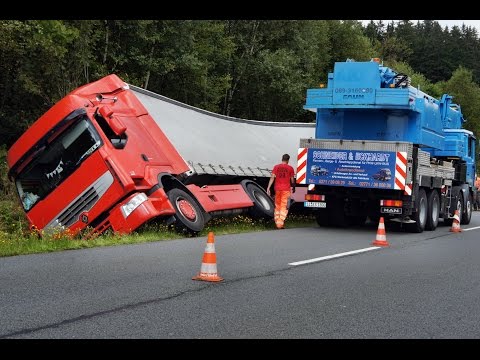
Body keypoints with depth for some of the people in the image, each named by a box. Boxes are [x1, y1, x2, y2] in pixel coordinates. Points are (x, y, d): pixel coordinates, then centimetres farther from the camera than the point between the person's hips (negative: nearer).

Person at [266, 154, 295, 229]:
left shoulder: (276, 167, 2)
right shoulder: (290, 168, -1)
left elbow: (272, 178, -4)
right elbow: (292, 180, 4)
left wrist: (268, 188, -6)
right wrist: (293, 187, 21)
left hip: (277, 189, 2)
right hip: (286, 189, -2)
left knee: (277, 206, 15)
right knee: (283, 207, -1)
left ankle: (277, 223, 17)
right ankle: (280, 224, -9)